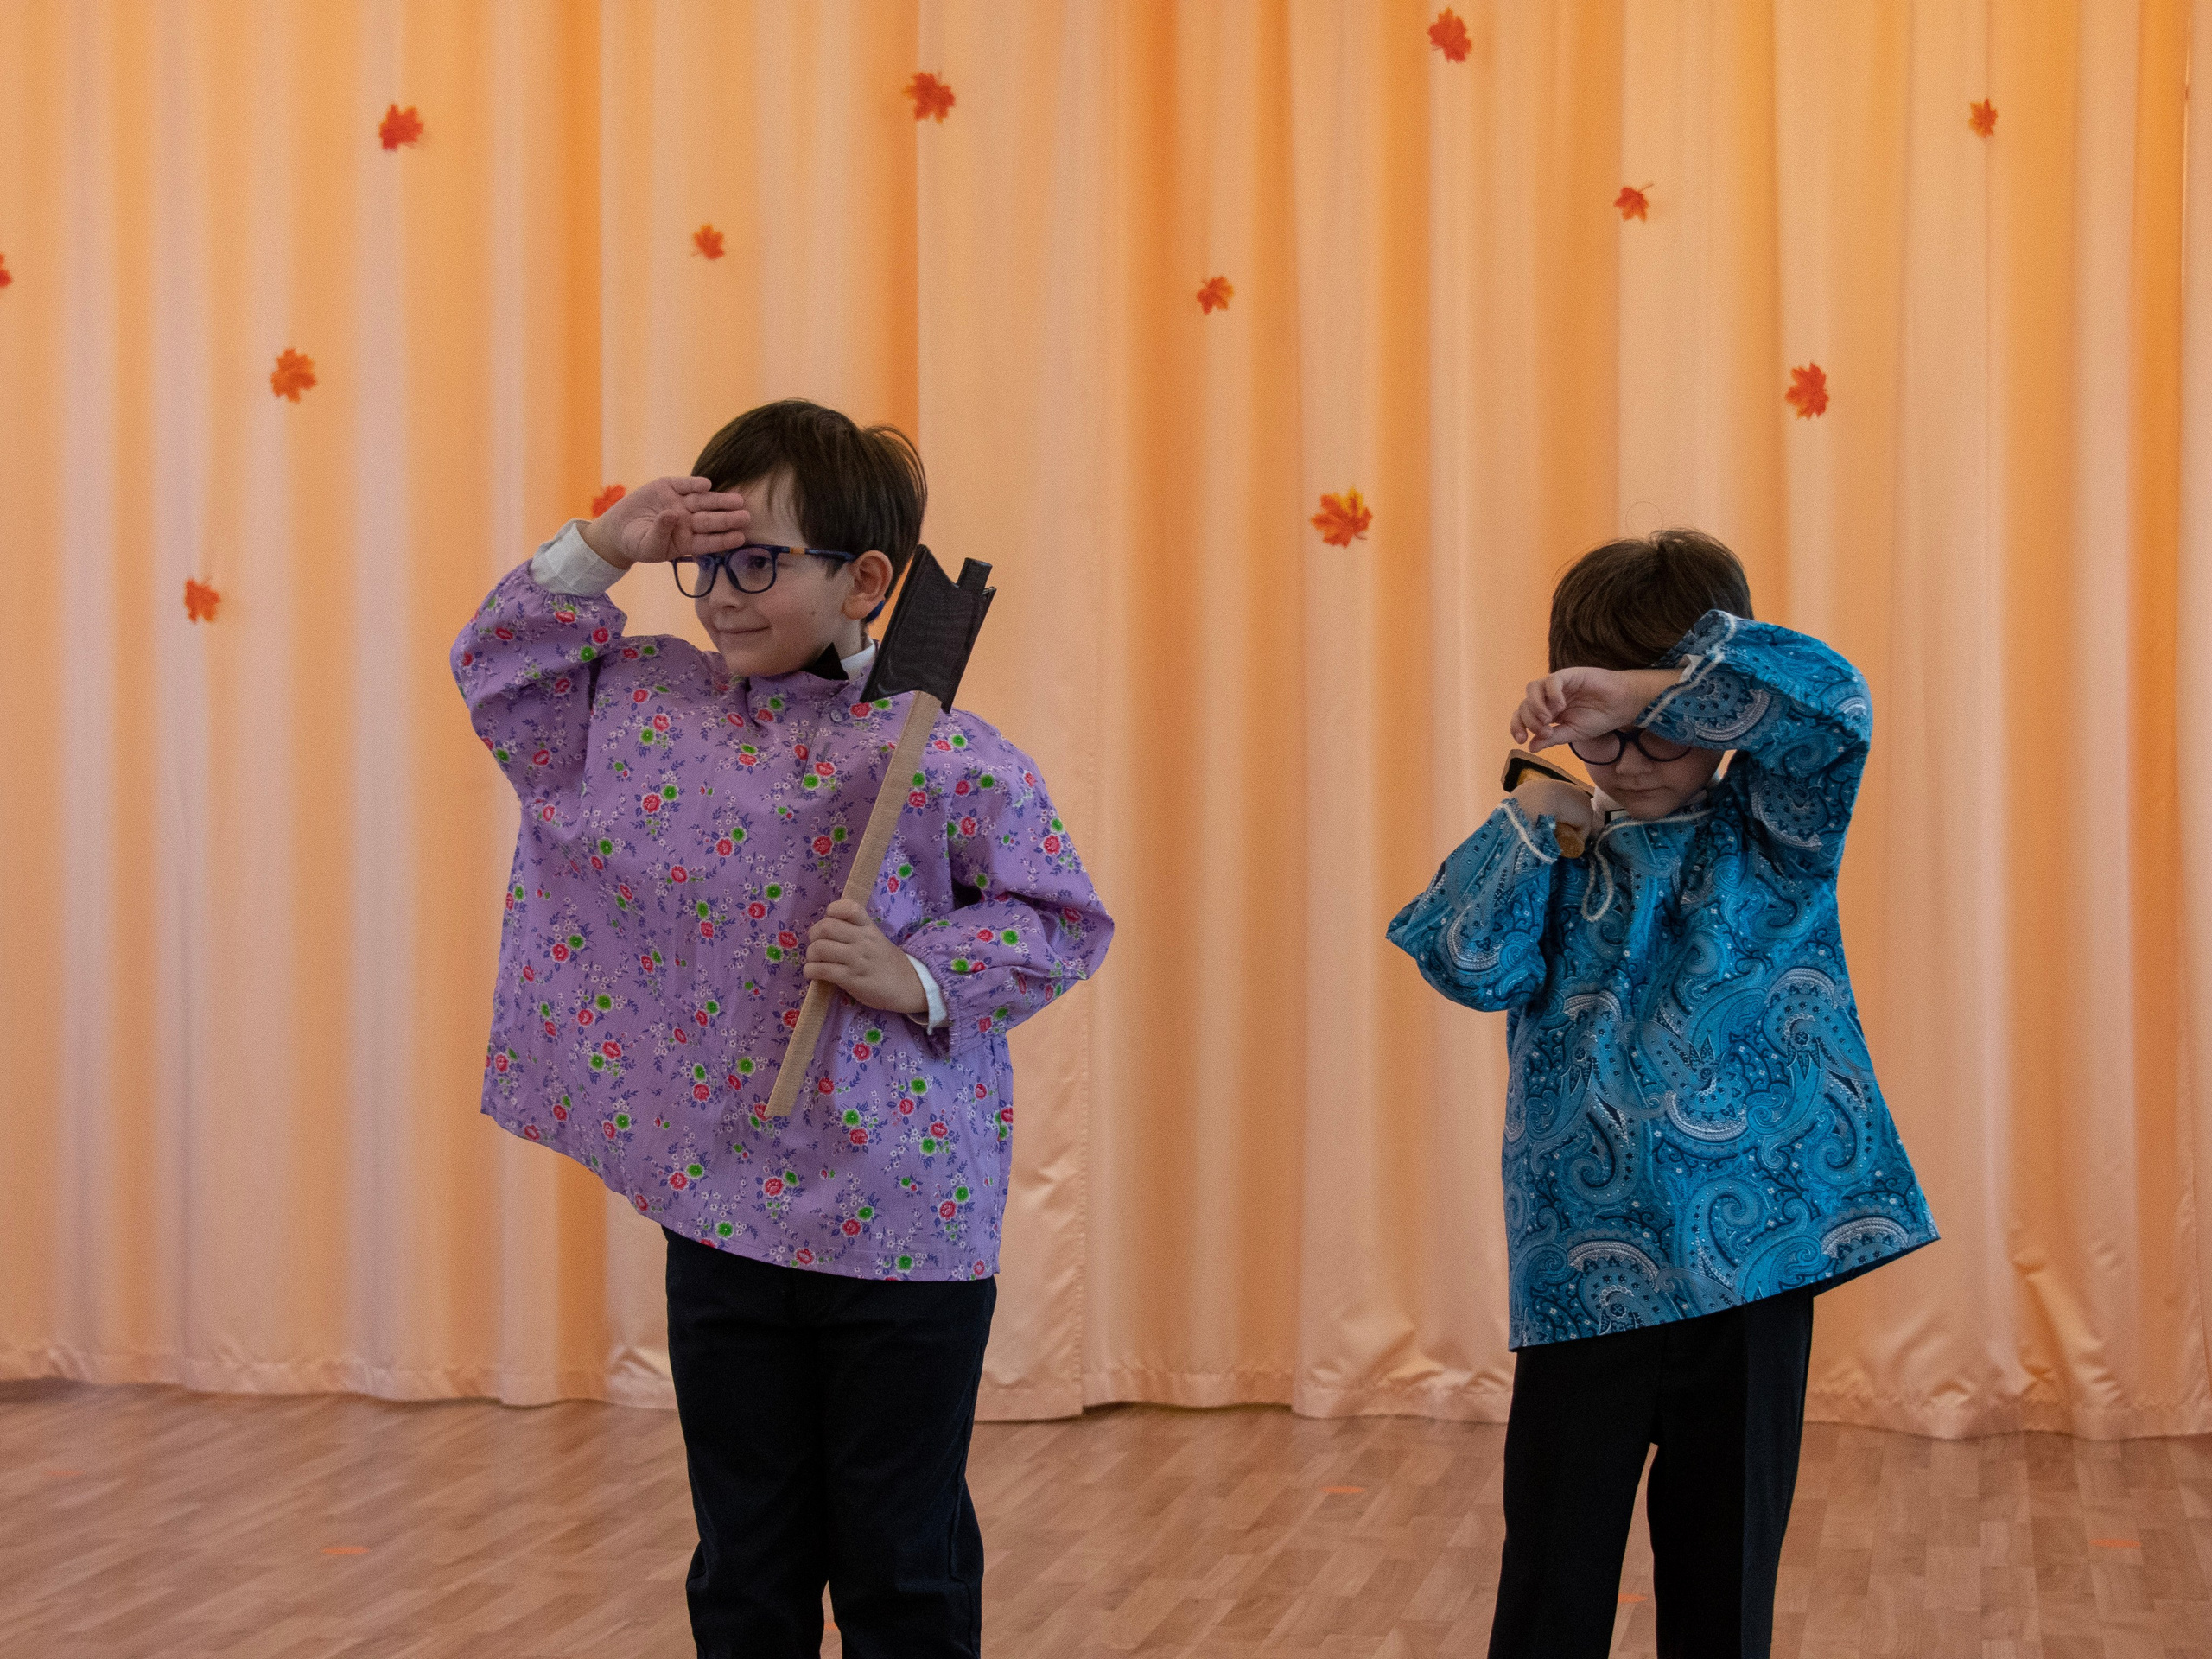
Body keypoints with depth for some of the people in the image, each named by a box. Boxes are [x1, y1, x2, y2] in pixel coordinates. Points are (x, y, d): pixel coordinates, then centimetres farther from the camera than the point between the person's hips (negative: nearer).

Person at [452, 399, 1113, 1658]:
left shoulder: (949, 758, -10)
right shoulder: (659, 703, 5)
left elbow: (1063, 924, -4)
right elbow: (498, 665, 13)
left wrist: (918, 979, -18)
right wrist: (598, 552, -1)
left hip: (905, 1230, -4)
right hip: (721, 1208, 4)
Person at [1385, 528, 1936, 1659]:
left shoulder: (1769, 831, 1)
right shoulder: (1565, 852, 8)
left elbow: (1829, 704, -19)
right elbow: (1470, 965, -6)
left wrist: (1647, 689, -26)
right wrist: (1525, 824, -10)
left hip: (1748, 1262, -2)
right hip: (1583, 1269, 2)